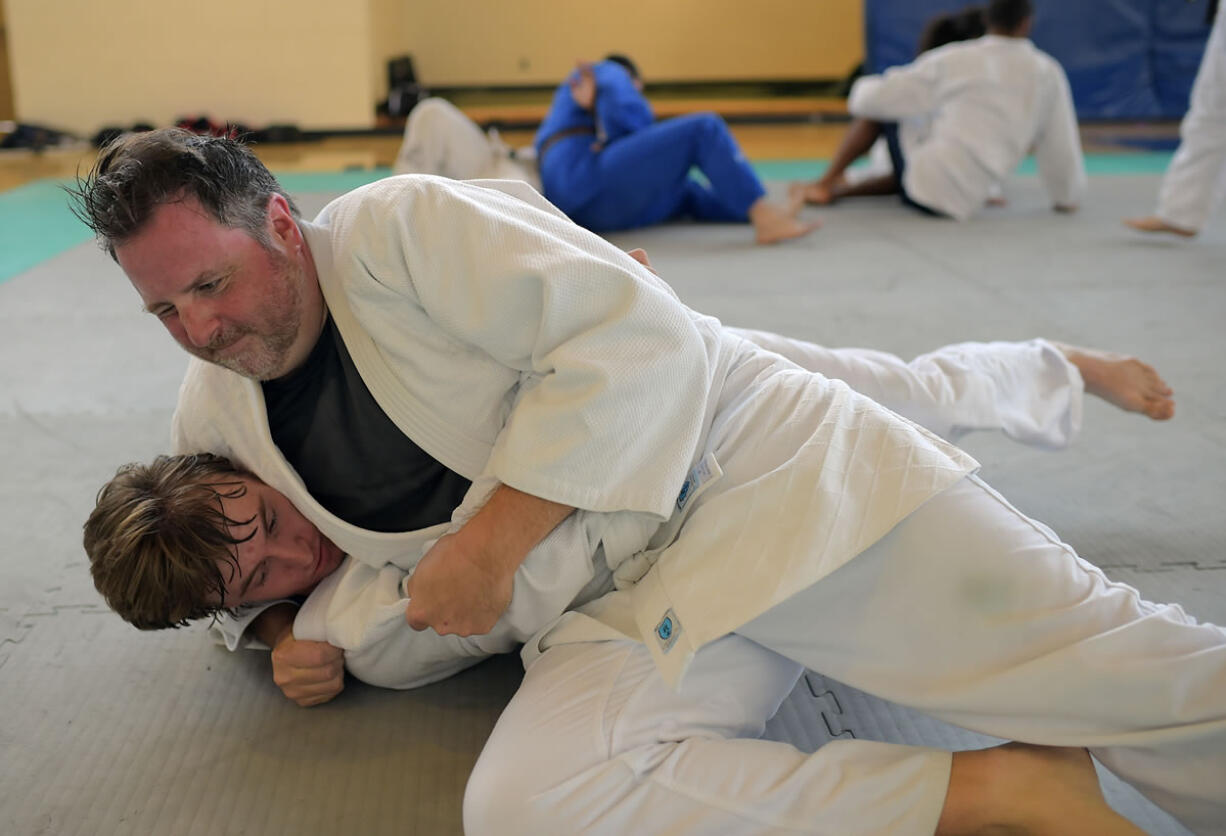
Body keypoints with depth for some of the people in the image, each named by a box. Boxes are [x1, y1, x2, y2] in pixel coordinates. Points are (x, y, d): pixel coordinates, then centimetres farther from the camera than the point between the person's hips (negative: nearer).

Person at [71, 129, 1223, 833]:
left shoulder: (400, 228, -13)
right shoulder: (213, 415, 8)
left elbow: (631, 334, -21)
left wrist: (489, 540, -21)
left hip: (756, 470, -5)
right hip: (626, 601, 6)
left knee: (1123, 665, -15)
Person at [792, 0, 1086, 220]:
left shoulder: (952, 59, -3)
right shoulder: (1048, 73, 1)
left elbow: (877, 97, 2)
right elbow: (1062, 148, 10)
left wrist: (863, 88, 26)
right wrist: (1067, 196, 27)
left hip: (924, 176, -3)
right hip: (961, 205, 4)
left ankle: (826, 182, 13)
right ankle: (840, 190, 22)